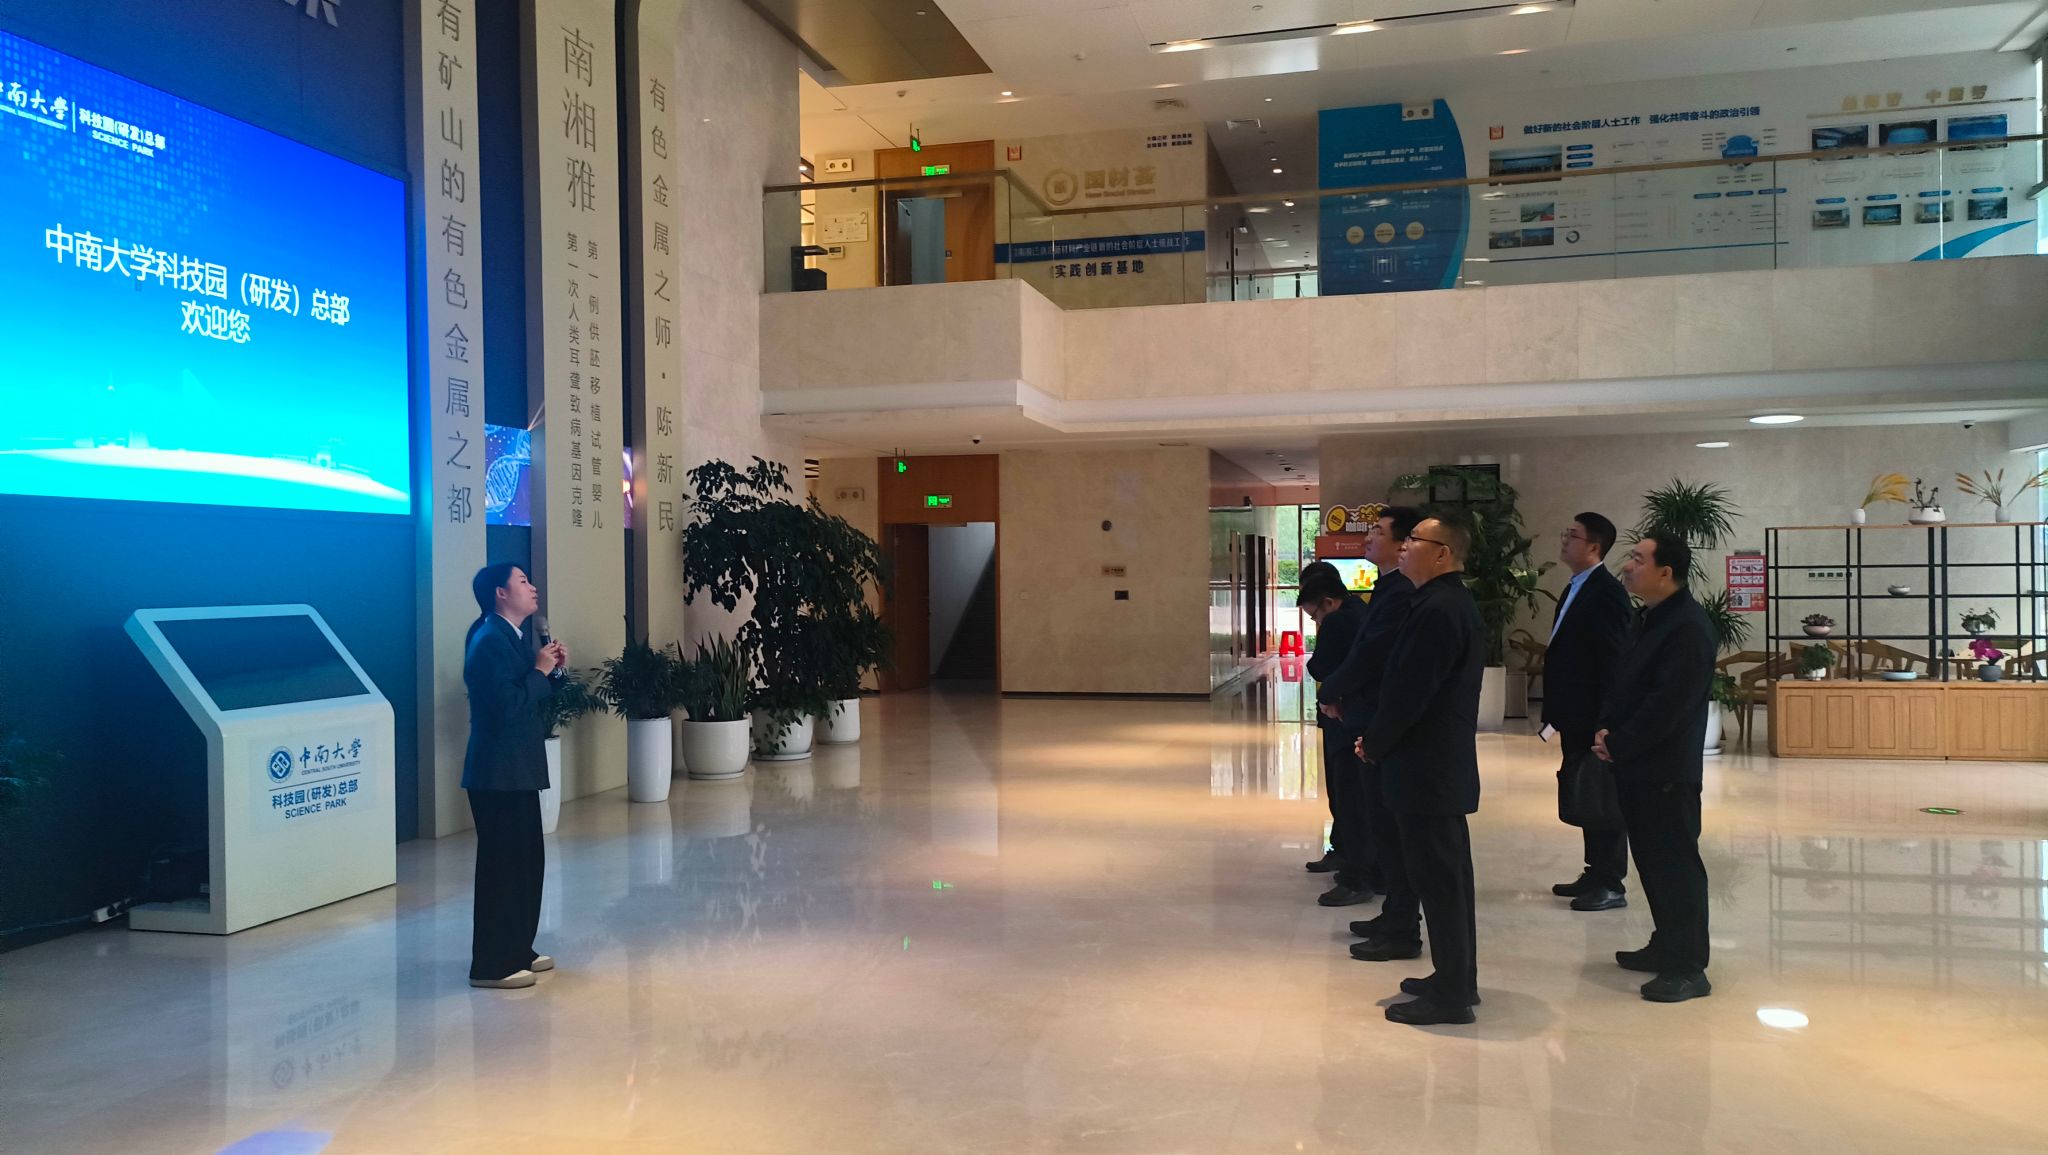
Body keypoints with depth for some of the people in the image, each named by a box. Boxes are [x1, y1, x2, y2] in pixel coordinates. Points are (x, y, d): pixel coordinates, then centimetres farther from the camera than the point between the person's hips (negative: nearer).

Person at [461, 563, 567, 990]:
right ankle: (490, 965, 3)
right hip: (498, 771, -10)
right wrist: (540, 671, -15)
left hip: (518, 768, 10)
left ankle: (518, 950, 26)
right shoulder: (489, 641, -17)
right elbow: (508, 705, -26)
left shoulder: (519, 635, 13)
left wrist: (554, 670, 3)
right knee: (502, 863, -5)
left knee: (528, 860, 15)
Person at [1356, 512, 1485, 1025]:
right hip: (1447, 765, 10)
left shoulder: (1437, 611, -20)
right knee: (1449, 876, 16)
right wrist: (1379, 741, 11)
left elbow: (1408, 693, -22)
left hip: (1426, 769, -10)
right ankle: (1457, 979, 27)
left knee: (1438, 879, -3)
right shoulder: (1456, 604, 13)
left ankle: (1450, 994, 6)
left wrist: (1373, 745, -6)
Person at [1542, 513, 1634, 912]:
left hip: (1596, 722, -9)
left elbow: (1614, 662, -20)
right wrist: (1556, 713, 15)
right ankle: (1595, 874, 25)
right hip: (1575, 721, 9)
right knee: (1582, 800, 15)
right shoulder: (1574, 590, 15)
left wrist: (1605, 724, -22)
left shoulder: (1607, 593, -15)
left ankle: (1611, 885, 6)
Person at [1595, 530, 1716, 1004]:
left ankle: (1688, 968, 4)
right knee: (1653, 861, 17)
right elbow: (1627, 683, 17)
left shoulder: (1688, 627, -18)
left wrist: (1616, 745, -15)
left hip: (1666, 770, -9)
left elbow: (1667, 704, -23)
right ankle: (1667, 947, 29)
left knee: (1676, 865, -3)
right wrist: (1605, 729, 1)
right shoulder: (1653, 619, 13)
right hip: (1639, 766, 10)